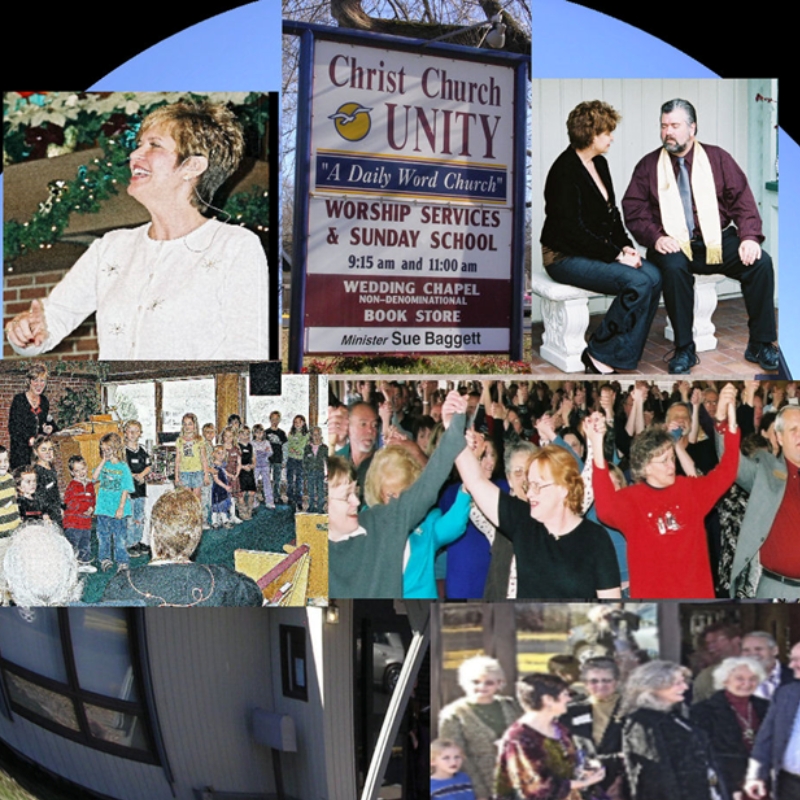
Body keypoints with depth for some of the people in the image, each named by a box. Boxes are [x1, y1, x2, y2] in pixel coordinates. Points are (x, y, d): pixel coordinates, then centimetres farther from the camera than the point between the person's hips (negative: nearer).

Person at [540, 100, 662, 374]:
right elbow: (573, 230, -20)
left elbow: (611, 213, 18)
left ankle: (624, 352, -9)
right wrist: (616, 255, -18)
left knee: (653, 276, -15)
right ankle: (599, 355, -14)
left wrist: (626, 246, 1)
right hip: (565, 257, -8)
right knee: (637, 282, -26)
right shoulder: (565, 171, -16)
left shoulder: (600, 164, 11)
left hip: (598, 250, 8)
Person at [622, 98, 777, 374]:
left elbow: (742, 201, 4)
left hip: (718, 242, 2)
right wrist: (655, 237, -17)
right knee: (673, 266, -36)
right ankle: (684, 349, -23)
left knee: (761, 262, -23)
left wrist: (750, 237, -13)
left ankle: (760, 345, -10)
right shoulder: (648, 165, 8)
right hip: (675, 246, -1)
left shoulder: (717, 158, 10)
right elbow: (633, 210, 1)